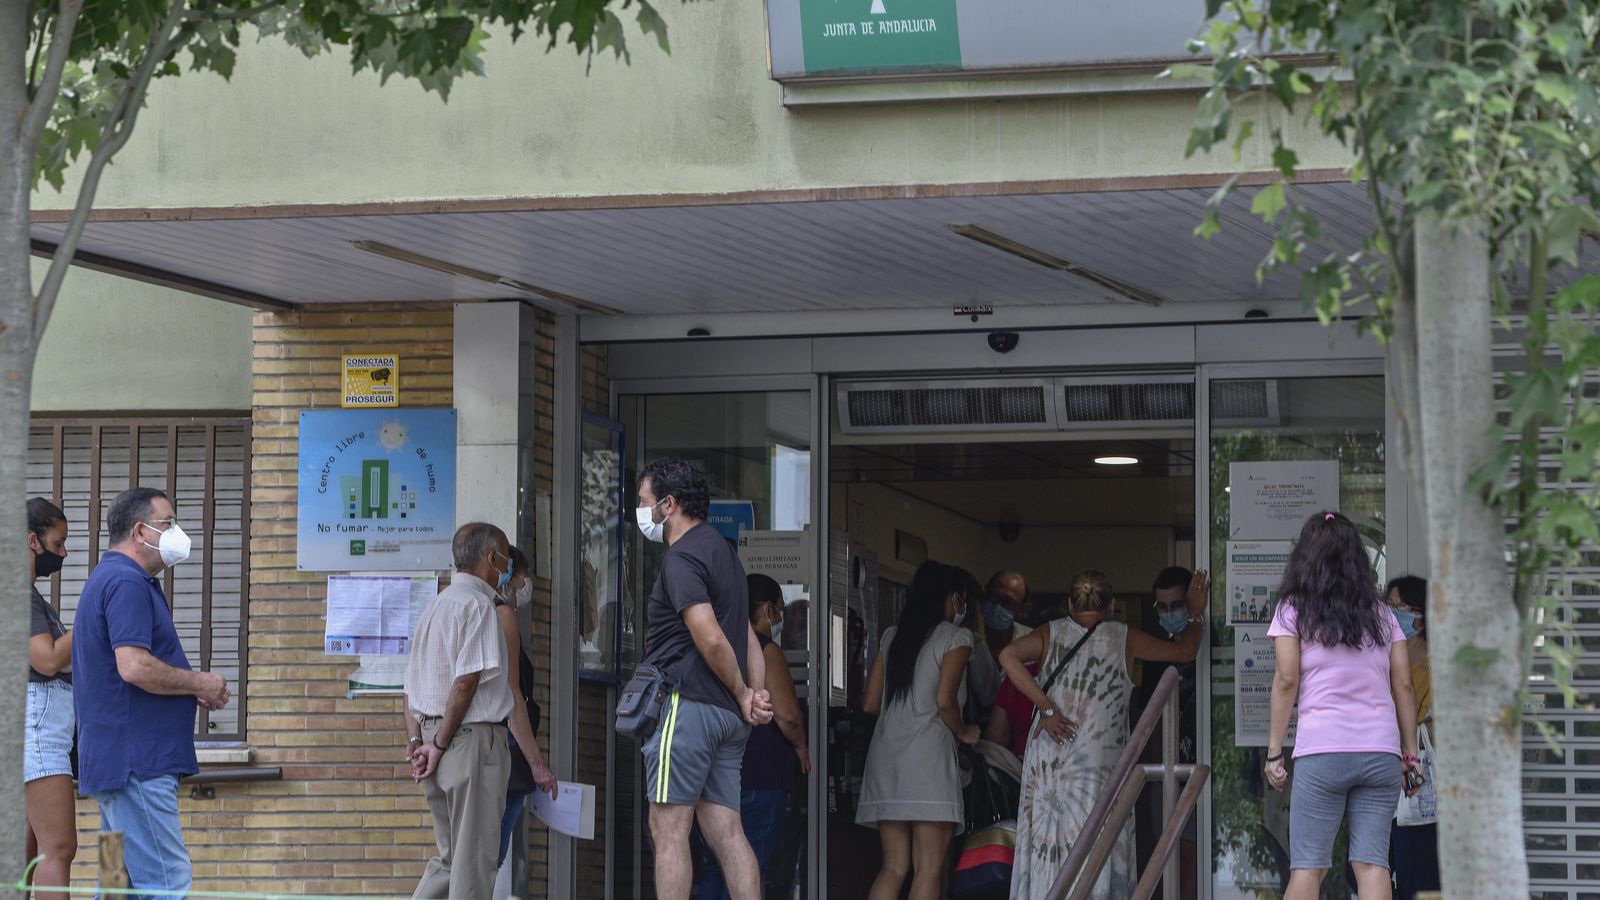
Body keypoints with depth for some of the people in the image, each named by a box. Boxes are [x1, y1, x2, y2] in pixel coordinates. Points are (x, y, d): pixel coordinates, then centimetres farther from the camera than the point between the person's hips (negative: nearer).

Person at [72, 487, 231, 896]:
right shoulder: (127, 583, -13)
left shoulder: (110, 578, 21)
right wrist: (200, 683, -10)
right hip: (137, 762, -11)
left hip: (114, 761, 11)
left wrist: (193, 690, 12)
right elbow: (134, 666, -25)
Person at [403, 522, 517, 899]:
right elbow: (466, 681, -18)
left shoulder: (437, 604, 19)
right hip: (473, 736, -9)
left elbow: (412, 684, 17)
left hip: (434, 734, 9)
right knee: (475, 859, -5)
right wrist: (440, 745, -12)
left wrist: (416, 741, 8)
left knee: (450, 856, 13)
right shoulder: (476, 603, -10)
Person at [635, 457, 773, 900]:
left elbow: (710, 638, -19)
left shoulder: (682, 557, -10)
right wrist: (757, 694, 7)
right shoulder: (722, 551, 22)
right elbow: (748, 638, 20)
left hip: (687, 703, -9)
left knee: (669, 830, -7)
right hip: (727, 715, 9)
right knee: (726, 832, 5)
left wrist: (742, 694, -6)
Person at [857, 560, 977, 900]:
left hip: (885, 754, 6)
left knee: (894, 867, 8)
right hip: (928, 754, -6)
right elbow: (945, 699, -12)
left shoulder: (893, 636, 17)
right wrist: (963, 732, 5)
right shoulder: (956, 638, -1)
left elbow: (870, 703, 15)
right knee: (928, 869, -5)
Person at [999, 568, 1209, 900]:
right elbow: (1185, 651, 10)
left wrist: (1046, 707, -10)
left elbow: (1008, 656, -13)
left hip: (1046, 759, 2)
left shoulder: (1052, 633, 5)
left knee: (1043, 847, 7)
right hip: (1099, 761, -2)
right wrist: (1196, 614, 28)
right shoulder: (1124, 639, 1)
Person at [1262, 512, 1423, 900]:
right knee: (1372, 862, -1)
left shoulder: (1294, 610, 5)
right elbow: (1404, 686, 11)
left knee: (1307, 866, -1)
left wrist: (1274, 752, 1)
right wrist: (1411, 755, 14)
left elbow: (1287, 680, -2)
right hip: (1381, 751, 3)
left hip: (1321, 752, -3)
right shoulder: (1380, 613, 14)